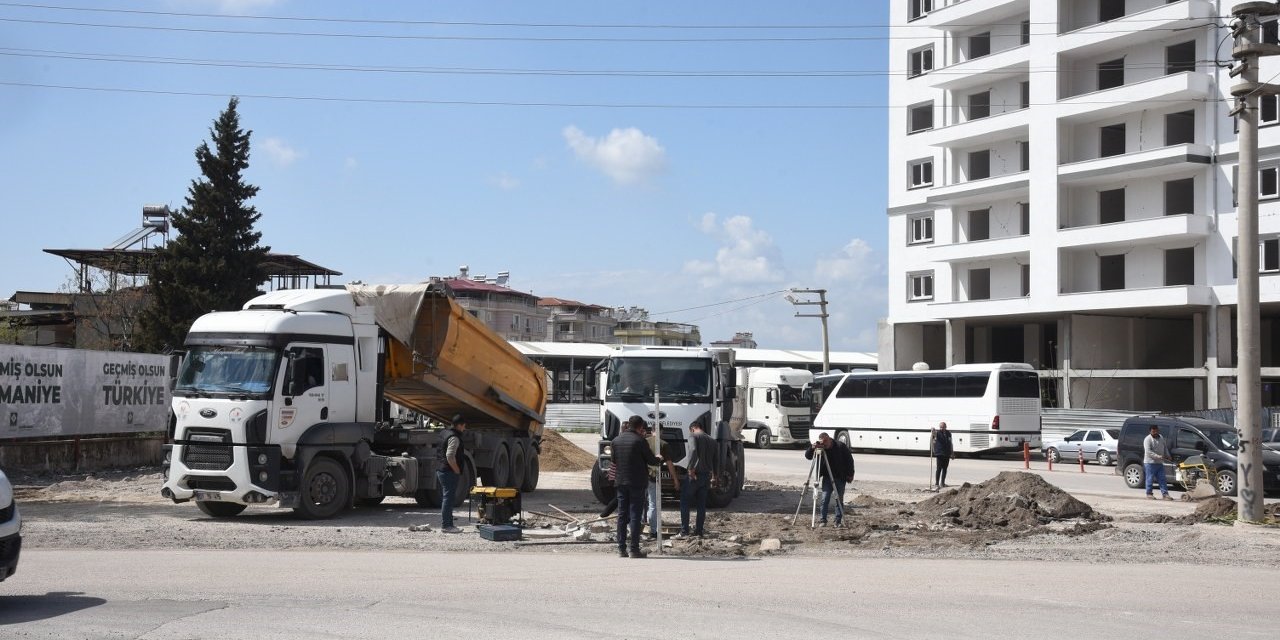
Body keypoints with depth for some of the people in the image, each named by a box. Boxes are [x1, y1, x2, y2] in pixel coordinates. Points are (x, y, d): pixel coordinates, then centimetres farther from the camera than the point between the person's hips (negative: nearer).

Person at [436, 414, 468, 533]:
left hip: (440, 470, 10)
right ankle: (446, 525, -7)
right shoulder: (454, 437, -16)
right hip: (449, 473, -10)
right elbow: (450, 456, -24)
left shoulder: (444, 433, 15)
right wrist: (457, 470, -15)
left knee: (445, 498, 14)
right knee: (448, 498, -7)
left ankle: (447, 524, 20)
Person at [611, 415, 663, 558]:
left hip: (621, 482, 5)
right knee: (635, 515, -1)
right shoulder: (639, 441, -12)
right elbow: (651, 460, -6)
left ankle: (621, 548, 10)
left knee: (622, 515, 10)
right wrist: (659, 460, 15)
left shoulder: (616, 440, 5)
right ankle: (634, 549, -1)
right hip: (637, 483, -5)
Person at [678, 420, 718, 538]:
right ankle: (699, 531, 12)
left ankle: (684, 531, -5)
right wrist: (715, 475, 22)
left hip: (694, 475, -6)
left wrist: (691, 468, -22)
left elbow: (693, 451, -24)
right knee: (702, 504, 12)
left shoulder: (693, 436, -5)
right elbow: (716, 460, 16)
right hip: (707, 475, 6)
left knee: (684, 502, 0)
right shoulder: (712, 440, 14)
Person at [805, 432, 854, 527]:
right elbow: (807, 456, -9)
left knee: (839, 499, 1)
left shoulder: (840, 446, -11)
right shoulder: (820, 448, -6)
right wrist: (812, 448, -29)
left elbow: (849, 459, -4)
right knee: (825, 498, -7)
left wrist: (850, 474, -6)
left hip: (840, 477, -1)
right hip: (827, 477, 1)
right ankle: (823, 520, 0)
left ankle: (839, 521, 8)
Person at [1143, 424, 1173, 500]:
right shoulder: (1148, 439, -10)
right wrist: (1158, 456, -27)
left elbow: (1165, 449, 23)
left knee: (1162, 479, 3)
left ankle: (1165, 494, 3)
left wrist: (1167, 456, 3)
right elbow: (1148, 451, -20)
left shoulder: (1161, 439, 14)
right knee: (1150, 479, -2)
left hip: (1160, 463, 6)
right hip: (1150, 463, -6)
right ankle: (1149, 494, 6)